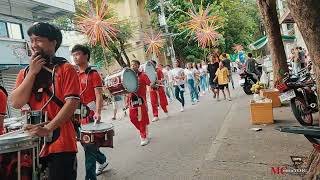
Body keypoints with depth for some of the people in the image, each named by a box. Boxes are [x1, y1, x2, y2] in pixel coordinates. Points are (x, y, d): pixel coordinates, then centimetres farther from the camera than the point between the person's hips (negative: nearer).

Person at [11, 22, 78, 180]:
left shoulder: (66, 69, -4)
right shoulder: (25, 73, 12)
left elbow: (72, 102, -13)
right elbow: (16, 103, -1)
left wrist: (47, 129, -21)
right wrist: (32, 72, -6)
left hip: (61, 143, -5)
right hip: (32, 143, 5)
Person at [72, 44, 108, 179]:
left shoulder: (93, 74, -6)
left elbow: (98, 95, -14)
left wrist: (97, 113, -28)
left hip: (90, 116, -7)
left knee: (89, 147, -3)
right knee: (86, 144, 18)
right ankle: (102, 161, 41)